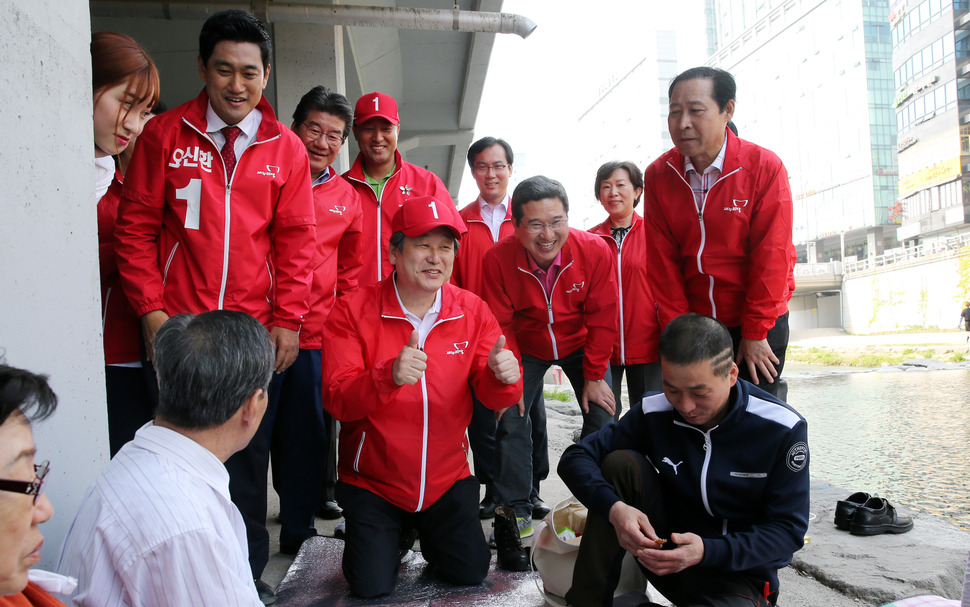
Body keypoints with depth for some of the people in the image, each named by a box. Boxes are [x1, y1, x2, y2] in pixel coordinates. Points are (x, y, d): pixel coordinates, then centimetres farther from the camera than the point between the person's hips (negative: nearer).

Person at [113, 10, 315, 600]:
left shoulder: (285, 147, 6)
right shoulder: (164, 135, 4)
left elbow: (295, 239, 4)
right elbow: (137, 227, 4)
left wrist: (287, 320, -2)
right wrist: (152, 310, -4)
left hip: (256, 331, 1)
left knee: (248, 456, 9)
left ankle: (247, 572, 25)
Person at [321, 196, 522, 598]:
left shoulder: (472, 311, -4)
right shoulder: (352, 312, -13)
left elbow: (492, 398, -6)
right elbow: (336, 401, -20)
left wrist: (503, 376, -31)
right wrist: (390, 375, -40)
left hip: (448, 478, 3)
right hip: (372, 482, -2)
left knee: (471, 573, 1)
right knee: (373, 587, -6)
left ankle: (427, 533, 33)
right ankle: (391, 534, 27)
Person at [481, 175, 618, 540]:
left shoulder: (595, 251, -25)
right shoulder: (498, 259, -25)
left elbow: (602, 318, -15)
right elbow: (501, 325, -14)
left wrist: (594, 375, -13)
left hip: (580, 346, 0)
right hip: (527, 349, 0)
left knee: (602, 418, -5)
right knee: (510, 419, -6)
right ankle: (515, 507, 11)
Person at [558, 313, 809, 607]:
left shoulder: (783, 429, -15)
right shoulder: (655, 412, -10)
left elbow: (789, 529, -13)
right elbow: (576, 457, -10)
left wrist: (707, 551, -29)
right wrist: (613, 508, -31)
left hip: (738, 574, -2)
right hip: (664, 547, 3)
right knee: (620, 463, -20)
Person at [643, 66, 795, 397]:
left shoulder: (765, 167, -12)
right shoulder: (657, 175, -3)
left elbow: (770, 257, -12)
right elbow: (663, 262, -2)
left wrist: (754, 333, -12)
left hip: (760, 323, -2)